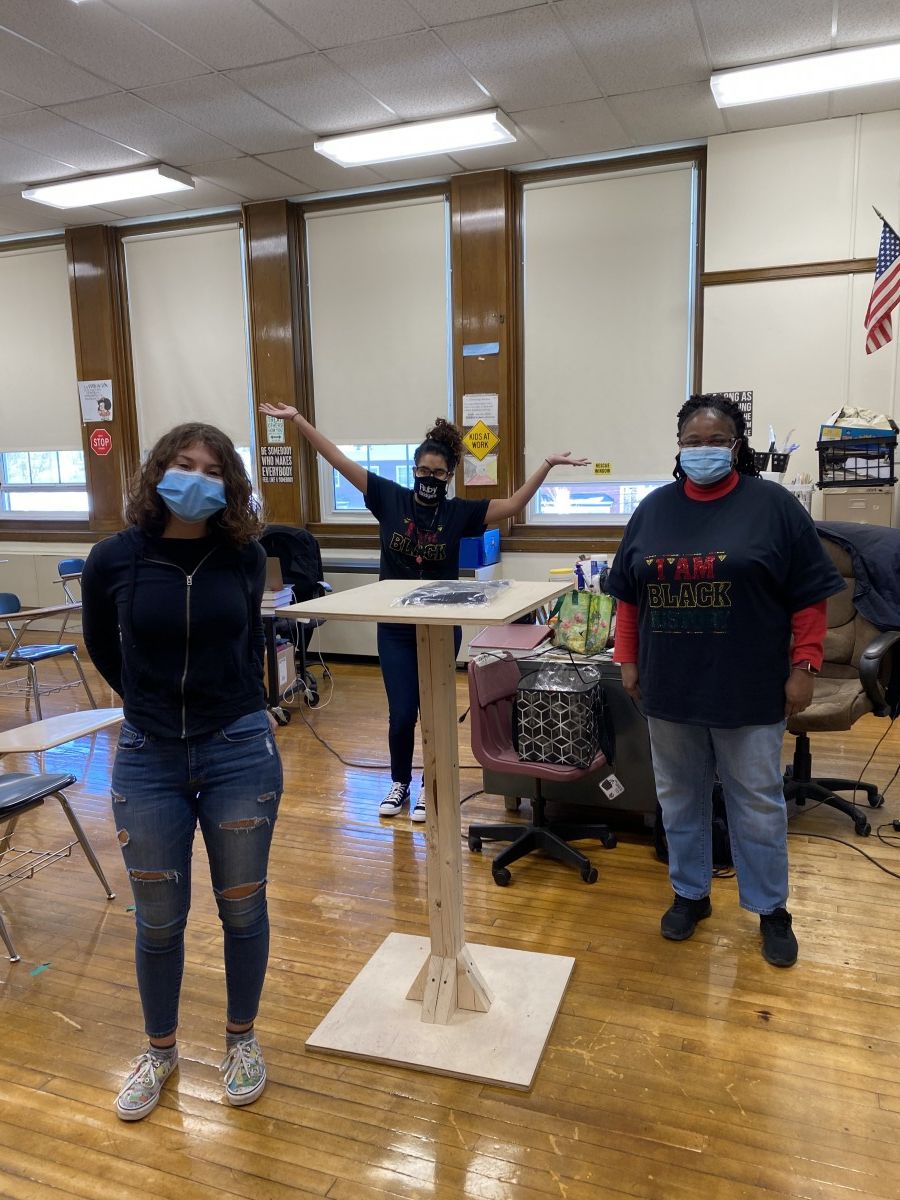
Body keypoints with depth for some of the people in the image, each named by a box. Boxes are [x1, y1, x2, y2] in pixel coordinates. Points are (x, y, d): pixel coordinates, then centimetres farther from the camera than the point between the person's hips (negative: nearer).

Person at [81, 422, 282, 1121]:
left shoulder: (245, 557, -6)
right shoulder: (114, 560, -8)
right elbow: (103, 650, 10)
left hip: (240, 753, 0)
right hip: (148, 760, 0)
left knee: (242, 908, 13)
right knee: (158, 919, 13)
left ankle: (242, 1039, 37)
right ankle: (160, 1050, 38)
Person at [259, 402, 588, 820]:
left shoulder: (460, 512, -5)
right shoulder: (390, 498, -5)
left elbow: (513, 505, -9)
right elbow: (339, 460, -6)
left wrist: (547, 465, -18)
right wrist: (297, 419, -9)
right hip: (395, 628, 0)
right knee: (401, 714, 4)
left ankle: (431, 787, 27)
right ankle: (399, 783, 28)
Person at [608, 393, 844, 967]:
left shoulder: (773, 505, -5)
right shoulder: (654, 509, 6)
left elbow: (809, 596, -4)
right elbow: (629, 596, 10)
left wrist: (803, 667, -8)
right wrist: (628, 660, 7)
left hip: (748, 690, -3)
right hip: (670, 686, 3)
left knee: (758, 801, 9)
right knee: (680, 796, 14)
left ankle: (772, 909, 27)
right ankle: (691, 893, 32)